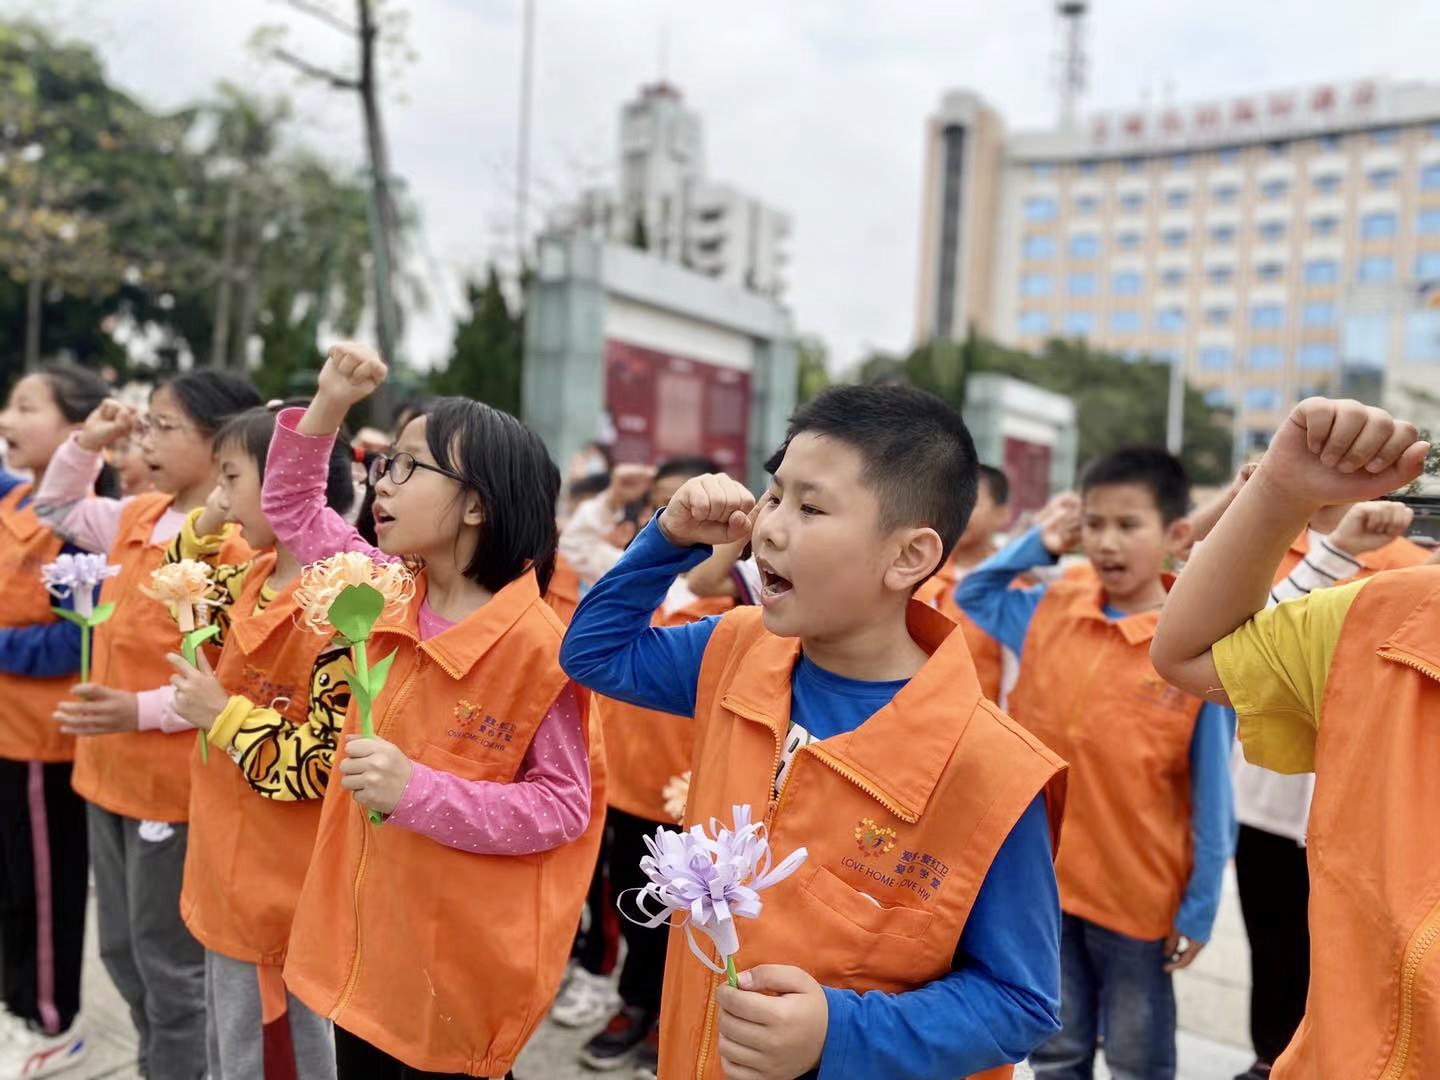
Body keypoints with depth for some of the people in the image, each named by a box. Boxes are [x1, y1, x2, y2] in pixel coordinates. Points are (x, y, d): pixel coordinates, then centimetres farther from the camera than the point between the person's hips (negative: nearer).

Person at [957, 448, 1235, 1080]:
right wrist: (1035, 545, 0)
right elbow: (969, 599, 13)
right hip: (1045, 878, 3)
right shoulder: (1052, 610, -3)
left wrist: (1199, 907, -7)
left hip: (1139, 894, -3)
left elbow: (1211, 793, -9)